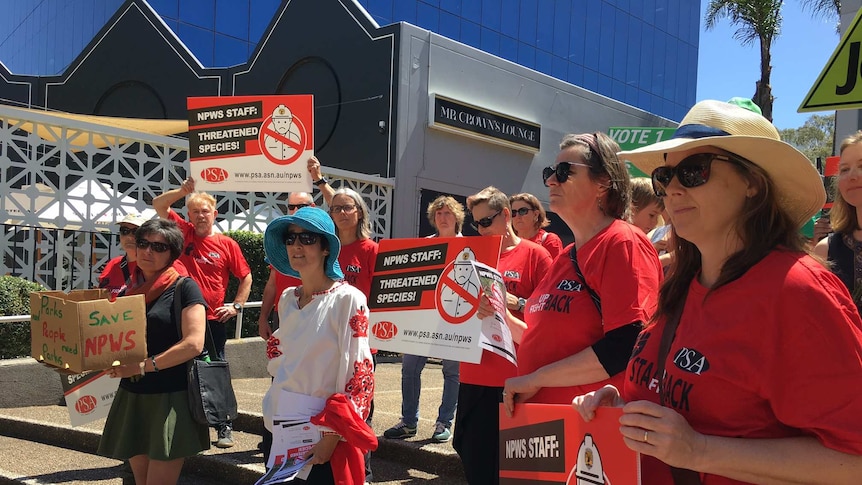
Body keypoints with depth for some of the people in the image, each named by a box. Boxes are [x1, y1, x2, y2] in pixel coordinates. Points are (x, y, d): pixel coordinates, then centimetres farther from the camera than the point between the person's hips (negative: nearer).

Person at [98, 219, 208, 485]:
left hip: (171, 398, -6)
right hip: (131, 396, 6)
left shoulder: (184, 288, -7)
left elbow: (194, 343, -17)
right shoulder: (130, 290, 11)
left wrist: (143, 366, -19)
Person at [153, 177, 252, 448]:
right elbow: (158, 205, 0)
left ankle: (224, 427, 12)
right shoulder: (183, 233, 4)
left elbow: (246, 277, 7)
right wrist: (182, 191, -14)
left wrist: (236, 306, -1)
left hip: (213, 319, -1)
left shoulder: (227, 244, 1)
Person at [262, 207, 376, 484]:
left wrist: (332, 436, -17)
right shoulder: (287, 300, 7)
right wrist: (274, 415, 16)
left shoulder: (348, 299, -14)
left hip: (322, 433, -6)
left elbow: (358, 372, -16)